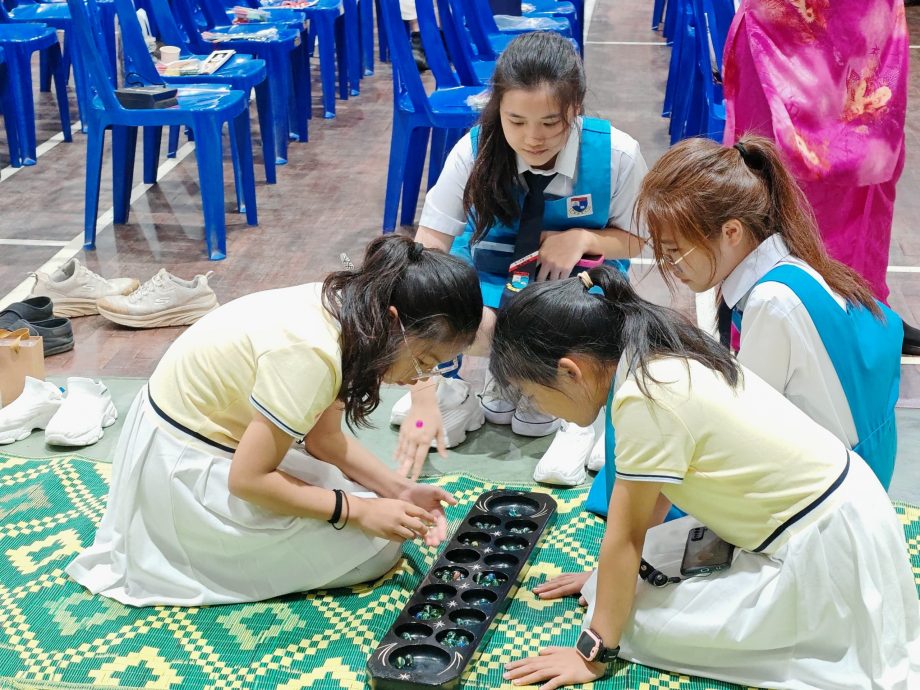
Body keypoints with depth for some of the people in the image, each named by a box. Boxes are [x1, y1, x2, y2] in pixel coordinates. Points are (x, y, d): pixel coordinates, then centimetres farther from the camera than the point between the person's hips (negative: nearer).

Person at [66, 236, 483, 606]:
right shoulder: (308, 353, -32)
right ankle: (196, 555, 0)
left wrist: (398, 490, -8)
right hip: (182, 471, -9)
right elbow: (247, 479, -25)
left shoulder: (343, 309, -6)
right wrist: (359, 511, -21)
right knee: (374, 547, -6)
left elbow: (324, 439, 3)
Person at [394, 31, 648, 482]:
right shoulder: (474, 152, -25)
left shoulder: (618, 155, -23)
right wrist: (423, 396, -37)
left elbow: (633, 239, -1)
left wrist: (582, 238, -26)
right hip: (491, 272, 0)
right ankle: (484, 389, 4)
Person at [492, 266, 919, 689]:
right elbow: (655, 488, 12)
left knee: (636, 620, -10)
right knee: (630, 579, 8)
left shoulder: (646, 399, -25)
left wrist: (593, 653, -7)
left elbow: (626, 536, -17)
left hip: (825, 550, -9)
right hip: (819, 512, 9)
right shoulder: (658, 354, 1)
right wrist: (609, 576, 18)